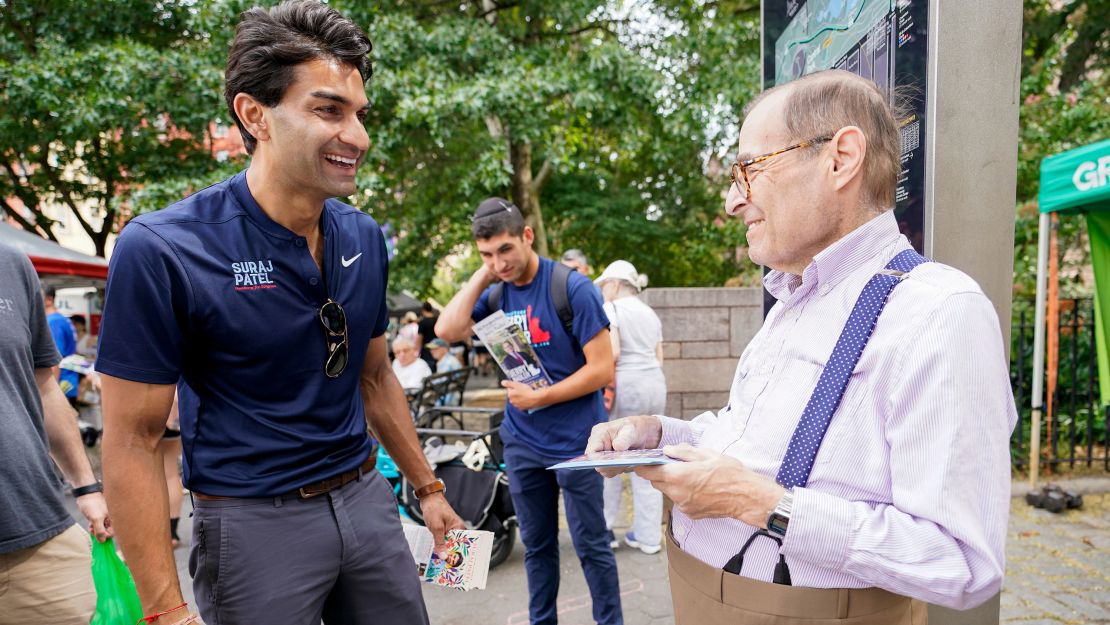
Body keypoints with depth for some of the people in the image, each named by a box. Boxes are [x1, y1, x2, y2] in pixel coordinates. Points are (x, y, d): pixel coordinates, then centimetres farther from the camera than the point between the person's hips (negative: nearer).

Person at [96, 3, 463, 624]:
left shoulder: (365, 238, 0)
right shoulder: (161, 251, -17)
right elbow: (134, 441, -13)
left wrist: (428, 488, 14)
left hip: (365, 498, 5)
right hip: (253, 521, -5)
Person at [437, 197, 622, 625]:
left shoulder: (572, 287, -14)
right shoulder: (498, 292, 3)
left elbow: (601, 369, -15)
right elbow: (447, 330, -11)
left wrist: (539, 398, -16)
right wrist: (481, 275, -11)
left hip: (575, 441, -5)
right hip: (522, 441, 5)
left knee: (591, 546, 7)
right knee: (537, 545, 17)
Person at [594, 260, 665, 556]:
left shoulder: (610, 309, -5)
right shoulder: (650, 313, 18)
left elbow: (612, 353, -16)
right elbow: (659, 358, 16)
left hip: (625, 387, -7)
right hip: (656, 386, 7)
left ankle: (605, 528, 13)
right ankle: (648, 535, 14)